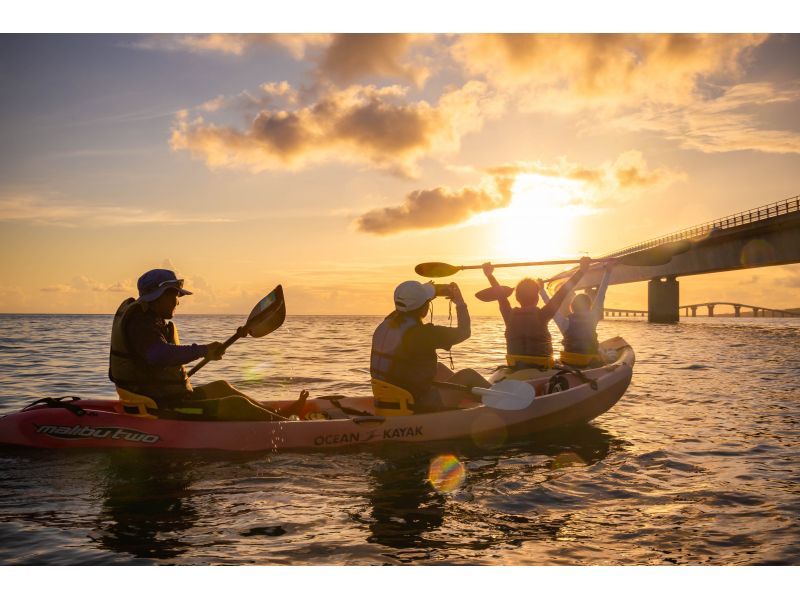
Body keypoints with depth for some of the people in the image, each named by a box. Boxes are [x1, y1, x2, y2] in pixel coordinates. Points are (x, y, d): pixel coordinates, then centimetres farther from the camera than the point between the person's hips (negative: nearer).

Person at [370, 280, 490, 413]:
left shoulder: (385, 325, -2)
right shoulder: (421, 334, -25)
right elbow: (464, 332, -13)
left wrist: (437, 288, 18)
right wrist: (460, 302, 1)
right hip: (417, 406, -8)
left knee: (440, 368, 26)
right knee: (469, 376, 4)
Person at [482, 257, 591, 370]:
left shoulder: (510, 315, -3)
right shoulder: (542, 315, -13)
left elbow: (500, 293, 12)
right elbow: (562, 293, -10)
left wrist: (489, 275, 27)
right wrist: (582, 270, -6)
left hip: (515, 370, 5)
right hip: (540, 371, -5)